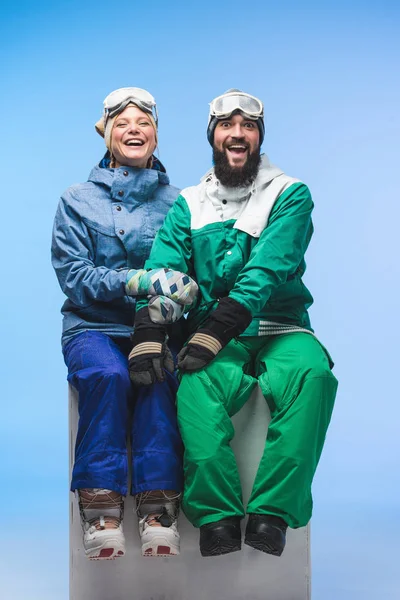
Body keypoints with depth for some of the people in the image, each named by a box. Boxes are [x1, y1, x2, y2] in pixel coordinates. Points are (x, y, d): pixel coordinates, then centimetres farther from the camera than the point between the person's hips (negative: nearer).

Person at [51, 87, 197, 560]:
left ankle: (158, 509, -32)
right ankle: (101, 512, -30)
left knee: (158, 376, -32)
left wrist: (172, 294, -21)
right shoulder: (77, 202, 8)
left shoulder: (176, 201, 11)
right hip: (93, 326, 0)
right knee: (107, 374, -33)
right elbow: (73, 276, -3)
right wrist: (135, 281, -20)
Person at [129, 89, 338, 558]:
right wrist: (148, 334, -22)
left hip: (279, 329, -1)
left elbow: (267, 270, -12)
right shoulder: (189, 204, 13)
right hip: (214, 337, 1)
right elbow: (163, 270, -2)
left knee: (313, 373, -34)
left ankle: (272, 513, -31)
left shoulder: (290, 195, 4)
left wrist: (214, 331, -25)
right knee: (196, 383, -33)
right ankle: (217, 516, -29)